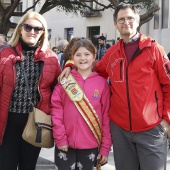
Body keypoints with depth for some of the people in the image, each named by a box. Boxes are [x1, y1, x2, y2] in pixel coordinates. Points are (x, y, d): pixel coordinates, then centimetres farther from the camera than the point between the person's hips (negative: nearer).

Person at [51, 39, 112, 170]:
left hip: (90, 145, 0)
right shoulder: (65, 80, 0)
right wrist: (59, 137, -9)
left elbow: (106, 115, 1)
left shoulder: (102, 83, 0)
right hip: (65, 144, 0)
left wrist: (105, 146, 0)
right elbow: (56, 107, -3)